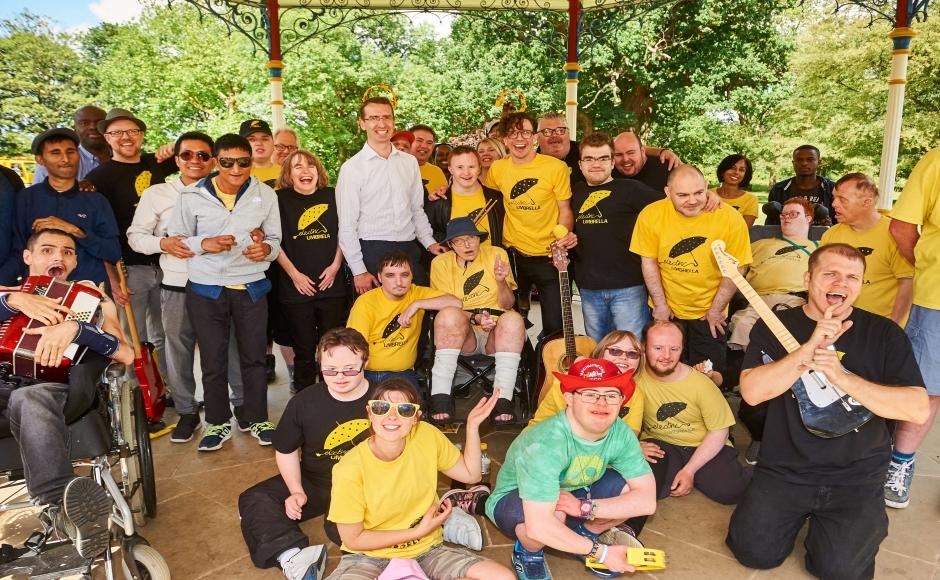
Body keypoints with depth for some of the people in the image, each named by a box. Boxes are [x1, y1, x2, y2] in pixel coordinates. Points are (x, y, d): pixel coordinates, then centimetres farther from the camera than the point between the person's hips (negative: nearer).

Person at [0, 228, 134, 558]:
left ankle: (59, 510, -62)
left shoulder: (94, 301, 23)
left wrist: (74, 328, -14)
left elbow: (127, 354, 4)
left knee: (30, 399, -39)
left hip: (57, 387, -2)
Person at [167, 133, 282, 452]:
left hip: (251, 288, 1)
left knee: (254, 356, 10)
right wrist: (204, 244, -17)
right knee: (212, 360, 9)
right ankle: (218, 422, 28)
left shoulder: (265, 195, 0)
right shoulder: (192, 196, -3)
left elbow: (275, 238, 7)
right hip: (206, 289, 0)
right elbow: (176, 239, 3)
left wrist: (266, 248, -16)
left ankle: (258, 419, 27)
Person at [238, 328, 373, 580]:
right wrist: (296, 491, -8)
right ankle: (293, 557, -35)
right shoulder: (304, 402, -5)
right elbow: (286, 450, 7)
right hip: (314, 483, 4)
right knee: (253, 499, -16)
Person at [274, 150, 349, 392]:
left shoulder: (331, 196, 6)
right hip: (296, 288, -2)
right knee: (304, 351, 5)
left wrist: (335, 266, 1)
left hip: (332, 285, 2)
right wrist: (294, 274, -7)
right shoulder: (280, 199, 0)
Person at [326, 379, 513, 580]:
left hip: (427, 550, 4)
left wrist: (472, 425, -9)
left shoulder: (426, 435, -10)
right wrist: (418, 532, -13)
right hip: (370, 556, -4)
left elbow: (470, 474, 4)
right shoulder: (350, 469, -21)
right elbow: (352, 539, -11)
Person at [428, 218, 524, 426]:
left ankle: (502, 401, -36)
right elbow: (447, 306, -3)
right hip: (461, 335, -1)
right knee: (449, 315, -34)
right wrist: (475, 317, -22)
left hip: (497, 333, 1)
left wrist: (501, 281, -19)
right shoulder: (441, 263, 4)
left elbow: (508, 304, 2)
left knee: (513, 318, -33)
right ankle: (441, 398, -32)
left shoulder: (496, 254, 5)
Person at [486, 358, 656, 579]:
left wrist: (584, 507, -32)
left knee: (633, 485, -15)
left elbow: (647, 500, -21)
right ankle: (528, 551, -3)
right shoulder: (545, 443, -37)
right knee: (555, 513, -38)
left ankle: (585, 535, 10)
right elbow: (538, 526, -41)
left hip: (573, 494, 6)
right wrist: (601, 552, -31)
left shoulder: (621, 434, -19)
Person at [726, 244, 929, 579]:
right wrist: (811, 346, -24)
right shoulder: (774, 326, -2)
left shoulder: (885, 334, -2)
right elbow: (751, 392, -16)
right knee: (755, 551, -10)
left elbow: (919, 410, -11)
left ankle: (868, 522, 19)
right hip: (784, 470, 1)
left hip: (857, 477, 0)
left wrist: (841, 377, -22)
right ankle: (800, 512, 21)